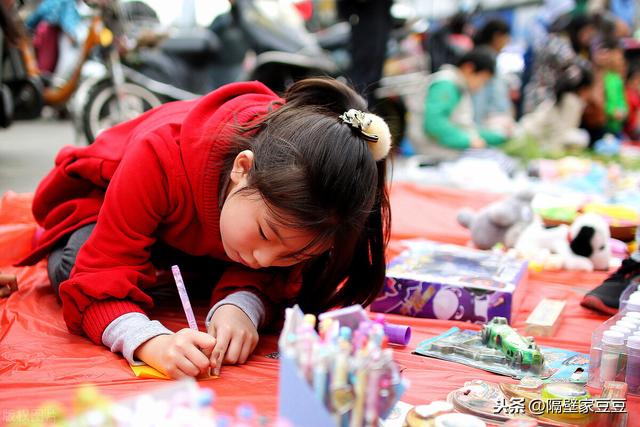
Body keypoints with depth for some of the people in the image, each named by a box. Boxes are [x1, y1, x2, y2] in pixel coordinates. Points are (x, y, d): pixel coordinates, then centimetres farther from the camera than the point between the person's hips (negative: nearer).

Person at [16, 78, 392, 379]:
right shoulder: (160, 159, -46)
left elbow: (272, 277, -25)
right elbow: (98, 284, -43)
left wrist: (240, 305, -49)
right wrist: (153, 342, -62)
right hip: (105, 200, -3)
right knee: (75, 269, -31)